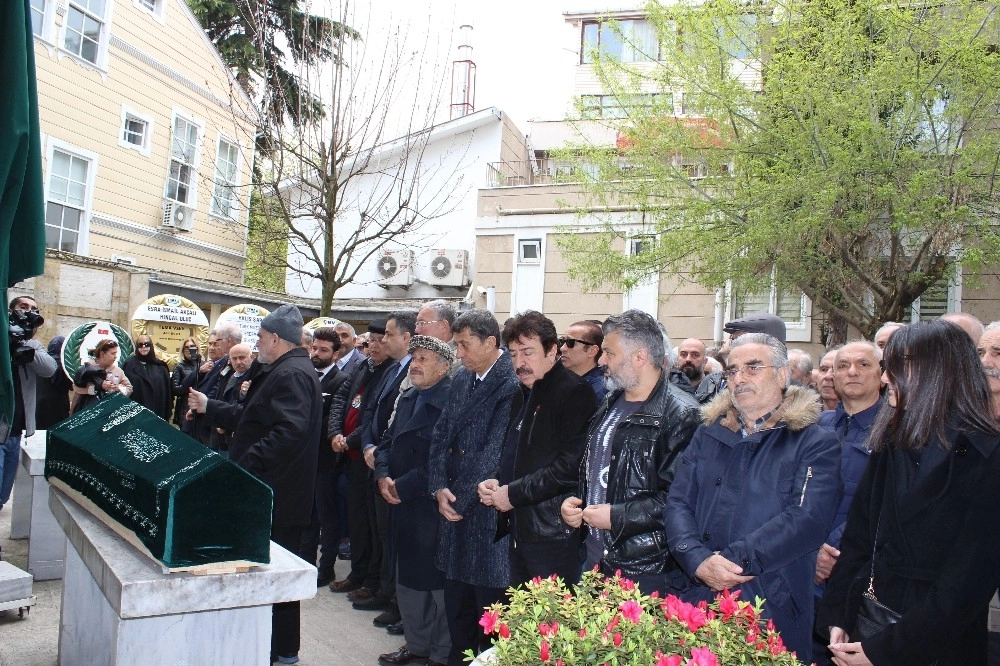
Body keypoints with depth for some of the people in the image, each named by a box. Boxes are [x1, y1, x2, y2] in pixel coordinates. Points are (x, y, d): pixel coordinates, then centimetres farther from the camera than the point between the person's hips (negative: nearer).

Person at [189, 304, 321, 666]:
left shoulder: (292, 373, -19)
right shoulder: (282, 371, 16)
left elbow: (290, 430, -32)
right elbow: (251, 418, 23)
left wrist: (246, 464, -28)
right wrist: (208, 406, 29)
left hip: (276, 495, -11)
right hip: (274, 491, 11)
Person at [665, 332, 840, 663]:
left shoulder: (816, 444, -2)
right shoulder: (708, 434, 11)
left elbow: (807, 520, -16)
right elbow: (677, 504, 2)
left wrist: (733, 560, -21)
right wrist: (699, 561, -16)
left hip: (773, 611, -3)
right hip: (695, 600, 4)